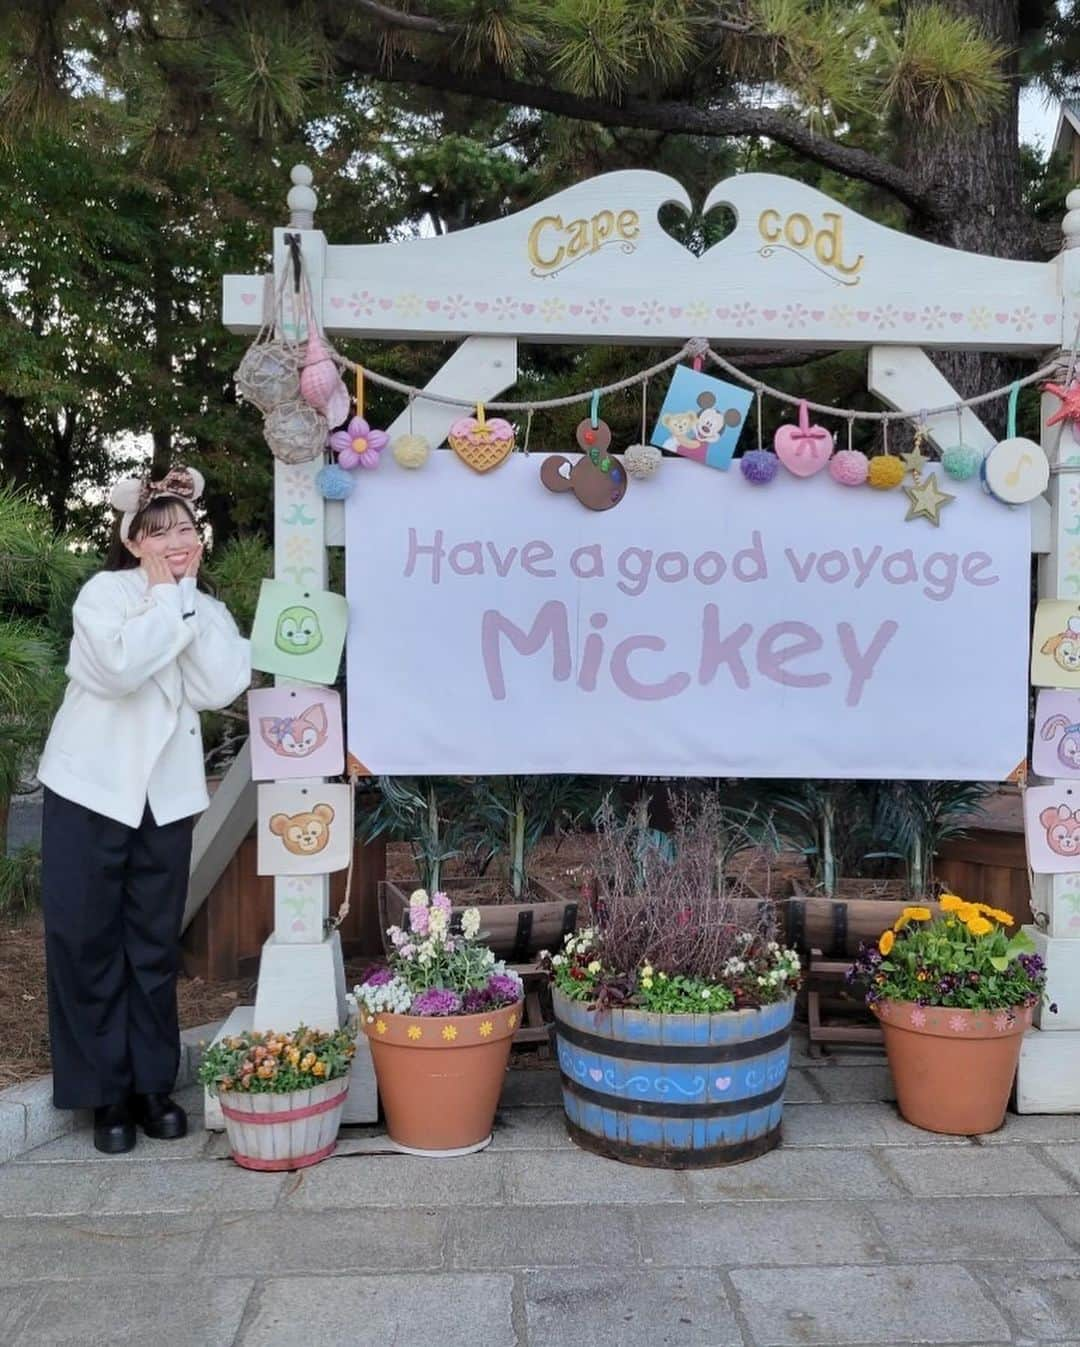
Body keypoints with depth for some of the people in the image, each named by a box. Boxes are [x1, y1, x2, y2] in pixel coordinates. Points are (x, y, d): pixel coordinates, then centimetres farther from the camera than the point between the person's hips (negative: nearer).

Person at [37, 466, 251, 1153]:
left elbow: (222, 687, -12)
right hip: (91, 790, -3)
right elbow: (120, 667, -27)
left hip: (167, 797, 4)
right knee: (87, 942, 2)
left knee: (156, 943, 9)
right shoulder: (104, 592, -7)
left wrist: (190, 596, -12)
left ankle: (153, 1083, 22)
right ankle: (106, 1092, 15)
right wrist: (166, 597, -16)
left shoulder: (207, 609, 7)